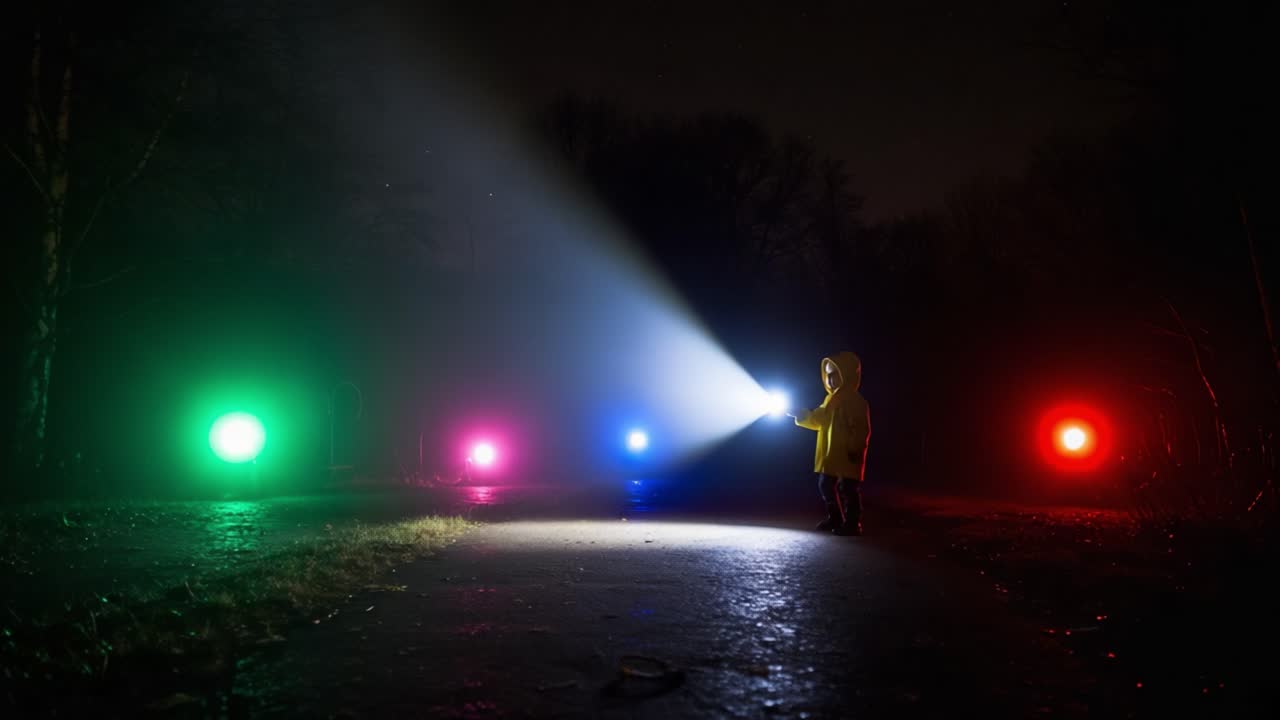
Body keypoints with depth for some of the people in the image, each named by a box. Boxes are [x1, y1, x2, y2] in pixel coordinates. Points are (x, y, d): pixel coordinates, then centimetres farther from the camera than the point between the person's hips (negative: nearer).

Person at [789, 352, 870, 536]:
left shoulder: (855, 401, -14)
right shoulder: (831, 399, 14)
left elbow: (862, 429, -18)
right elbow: (817, 419, 19)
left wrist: (855, 448, -22)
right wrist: (799, 414, 9)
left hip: (847, 456, -9)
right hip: (830, 455, 10)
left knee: (848, 489, -3)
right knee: (825, 486, 16)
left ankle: (852, 524, 6)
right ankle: (835, 519, 30)